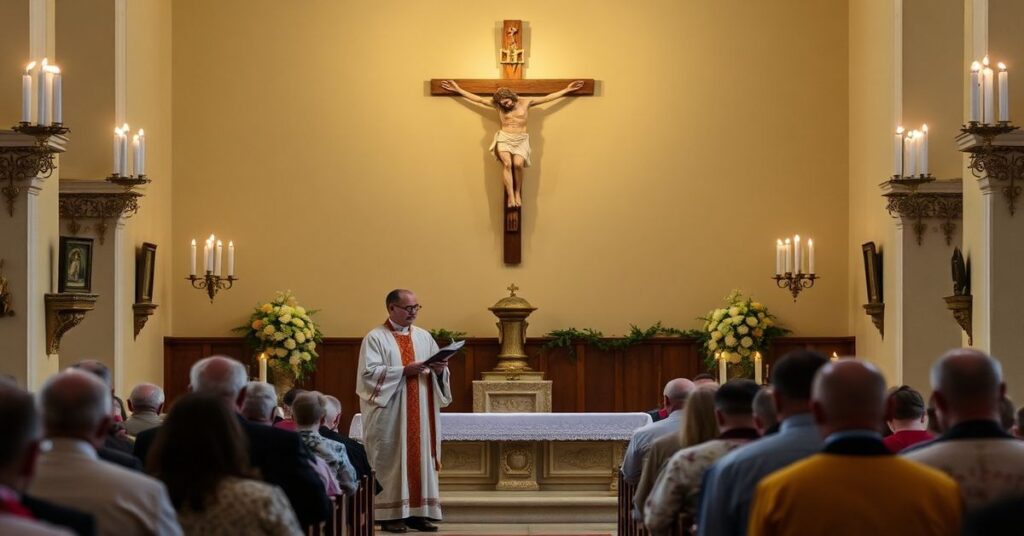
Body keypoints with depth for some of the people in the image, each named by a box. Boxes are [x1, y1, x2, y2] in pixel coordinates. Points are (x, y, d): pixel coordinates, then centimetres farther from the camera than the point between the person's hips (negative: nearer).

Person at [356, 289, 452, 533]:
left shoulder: (424, 337, 13)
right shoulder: (375, 338, -4)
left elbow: (439, 373, 13)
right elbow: (369, 372, -15)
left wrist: (439, 370, -10)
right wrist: (404, 371, -21)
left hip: (421, 414, 5)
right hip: (389, 414, -5)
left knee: (421, 457, 4)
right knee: (391, 460, -4)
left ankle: (419, 512, 7)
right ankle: (391, 514, -1)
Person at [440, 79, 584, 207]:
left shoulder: (526, 103, 4)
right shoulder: (498, 105, 6)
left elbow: (548, 98, 7)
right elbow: (478, 99, 8)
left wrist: (567, 90, 6)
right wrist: (458, 89, 7)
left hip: (521, 140, 0)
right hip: (504, 138, 1)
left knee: (518, 164, -28)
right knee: (507, 163, -28)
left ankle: (518, 192, -9)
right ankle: (510, 195, -28)